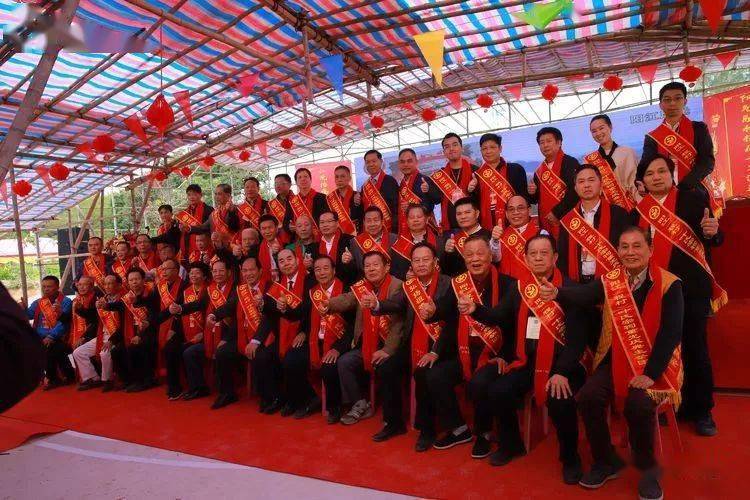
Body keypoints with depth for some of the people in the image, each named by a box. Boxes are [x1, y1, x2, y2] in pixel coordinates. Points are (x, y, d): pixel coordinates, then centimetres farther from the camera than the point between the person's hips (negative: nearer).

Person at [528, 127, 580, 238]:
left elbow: (575, 191, -16)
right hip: (546, 224, 6)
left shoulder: (570, 163, -5)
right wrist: (533, 193, -1)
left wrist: (557, 212, -16)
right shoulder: (539, 171, 15)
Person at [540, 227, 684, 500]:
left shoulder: (669, 285, -7)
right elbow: (583, 296, -20)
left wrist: (650, 374, -20)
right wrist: (556, 293, -44)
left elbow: (670, 333, -13)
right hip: (615, 360, 3)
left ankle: (647, 468, 2)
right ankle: (606, 460, 9)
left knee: (639, 404, -28)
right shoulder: (609, 281, 1)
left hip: (653, 364, -3)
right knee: (587, 397, -17)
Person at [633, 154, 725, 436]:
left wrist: (712, 232, -25)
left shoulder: (693, 198, -1)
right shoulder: (638, 208, 7)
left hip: (691, 287, -3)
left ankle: (702, 410, 20)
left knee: (695, 348, 6)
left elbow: (714, 240, -6)